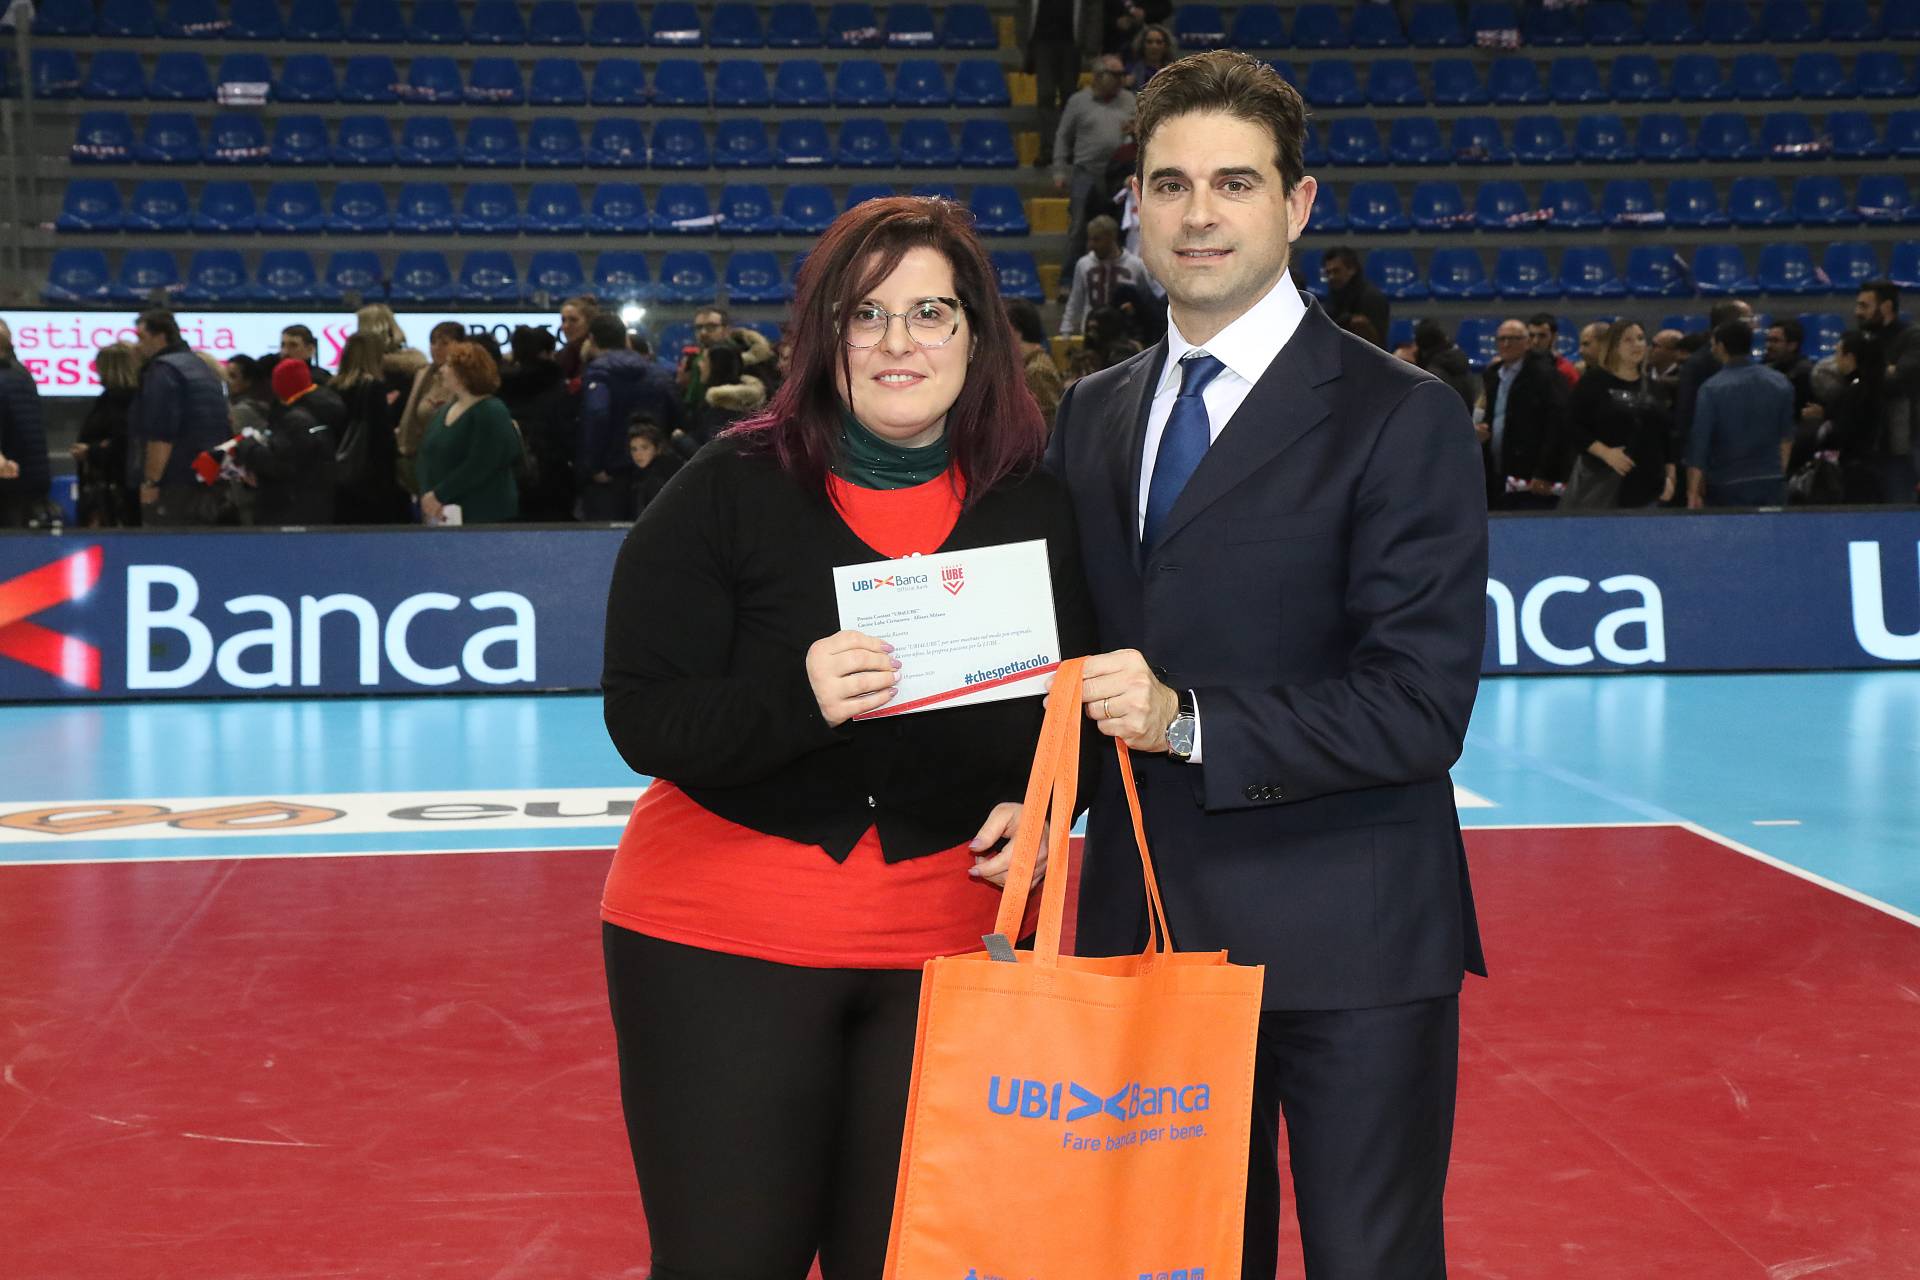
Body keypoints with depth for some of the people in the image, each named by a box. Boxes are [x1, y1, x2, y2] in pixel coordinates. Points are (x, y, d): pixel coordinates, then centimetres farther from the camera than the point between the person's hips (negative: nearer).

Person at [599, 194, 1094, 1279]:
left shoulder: (1038, 507, 4)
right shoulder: (728, 493, -4)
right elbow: (645, 721, -9)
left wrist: (1041, 807, -7)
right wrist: (796, 696, -26)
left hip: (951, 941, 2)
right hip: (723, 944, -2)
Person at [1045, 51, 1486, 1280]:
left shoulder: (1398, 417, -8)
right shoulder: (1093, 415, 10)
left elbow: (1422, 705, -15)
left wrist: (1191, 720, -23)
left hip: (1349, 946, -5)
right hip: (1146, 926, 5)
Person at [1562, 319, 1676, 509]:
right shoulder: (1593, 382, 0)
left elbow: (1667, 436, 18)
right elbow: (1572, 427, -7)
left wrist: (1670, 477, 11)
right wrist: (1605, 452, -19)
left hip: (1648, 488, 5)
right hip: (1601, 485, -5)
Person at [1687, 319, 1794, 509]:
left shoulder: (1711, 389, -10)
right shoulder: (1780, 383, 4)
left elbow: (1698, 443, -10)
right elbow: (1786, 436, 13)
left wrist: (1693, 493, -6)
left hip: (1727, 488, -3)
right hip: (1773, 486, 3)